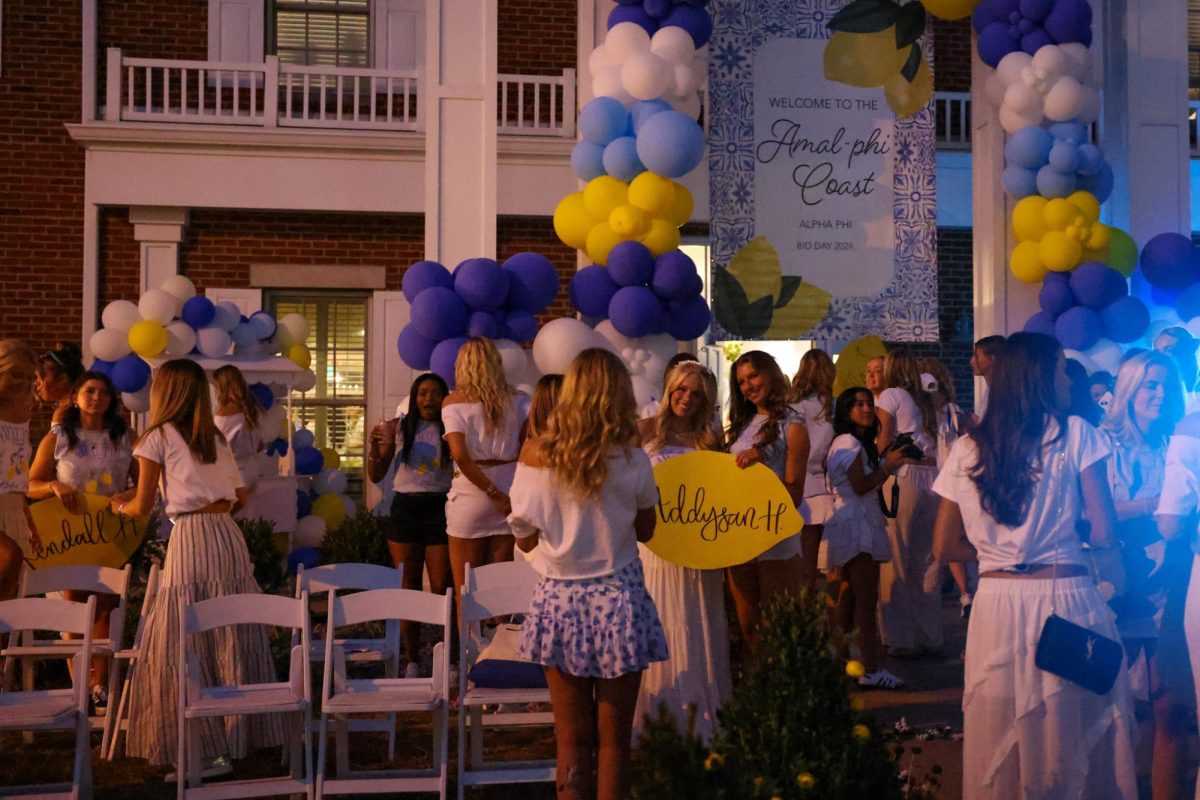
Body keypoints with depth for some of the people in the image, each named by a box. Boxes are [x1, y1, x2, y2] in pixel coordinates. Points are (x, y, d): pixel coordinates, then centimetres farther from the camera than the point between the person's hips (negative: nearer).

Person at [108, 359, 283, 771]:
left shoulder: (158, 436, 1)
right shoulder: (216, 438, 17)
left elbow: (142, 506, 3)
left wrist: (119, 505, 24)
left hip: (191, 538, -6)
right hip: (229, 536, 6)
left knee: (184, 644, 0)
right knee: (232, 639, 11)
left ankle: (205, 750, -2)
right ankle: (238, 734, 17)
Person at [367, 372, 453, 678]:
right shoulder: (398, 428, 4)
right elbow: (376, 475, 7)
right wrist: (374, 445, -10)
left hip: (439, 508, -2)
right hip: (405, 509, 2)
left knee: (441, 587, -1)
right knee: (408, 587, 7)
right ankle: (412, 662, 13)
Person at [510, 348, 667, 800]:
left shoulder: (536, 456, -6)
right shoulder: (632, 460, -8)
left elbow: (525, 539, 2)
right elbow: (645, 531, 6)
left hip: (559, 600, 1)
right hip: (618, 600, -1)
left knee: (572, 739, 10)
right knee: (614, 739, 9)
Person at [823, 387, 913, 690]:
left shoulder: (856, 443, 22)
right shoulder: (850, 443, -10)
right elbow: (861, 486, -18)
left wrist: (887, 464, 12)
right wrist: (888, 466, -12)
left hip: (852, 526, 11)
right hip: (857, 526, -11)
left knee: (850, 597, 12)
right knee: (866, 597, -14)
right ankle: (871, 670, -17)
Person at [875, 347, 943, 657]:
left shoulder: (890, 395, 3)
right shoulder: (928, 401, 19)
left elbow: (884, 442, -5)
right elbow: (938, 445, 12)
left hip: (902, 477, -6)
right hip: (932, 478, 6)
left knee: (896, 562, -2)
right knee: (927, 563, 9)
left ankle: (901, 639, -2)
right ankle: (930, 637, 13)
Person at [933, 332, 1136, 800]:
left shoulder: (967, 450, 5)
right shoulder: (1075, 434, -3)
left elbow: (946, 547, 9)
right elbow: (1104, 535, -5)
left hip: (997, 606, 3)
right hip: (1065, 601, -3)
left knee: (1002, 749, 13)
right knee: (1074, 740, 10)